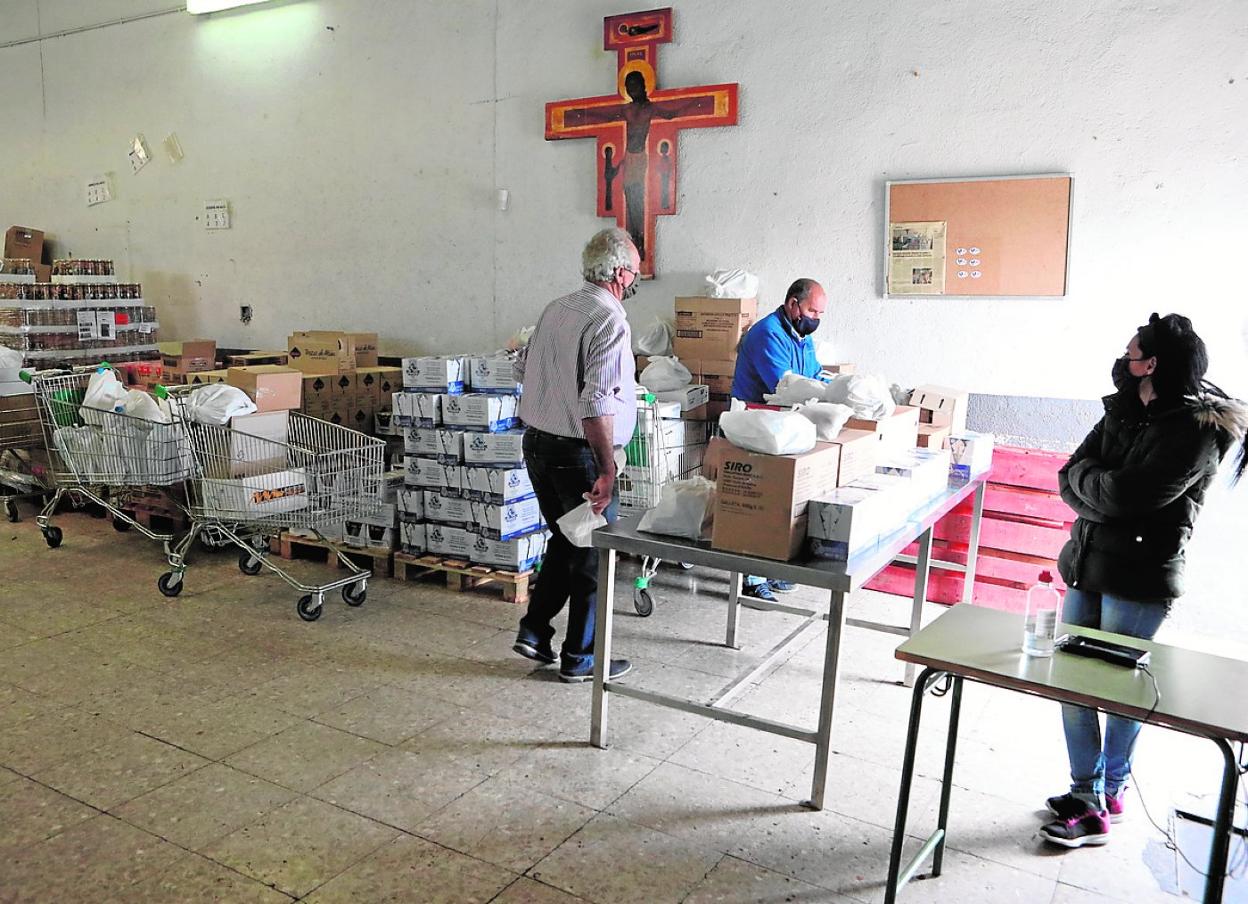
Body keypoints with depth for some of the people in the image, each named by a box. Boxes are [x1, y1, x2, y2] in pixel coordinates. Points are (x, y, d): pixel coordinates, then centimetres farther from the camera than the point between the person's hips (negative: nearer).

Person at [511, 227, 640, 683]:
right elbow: (596, 404, -27)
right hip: (578, 453, -8)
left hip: (537, 443, 8)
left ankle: (534, 630, 24)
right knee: (592, 556, 7)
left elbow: (523, 367, 21)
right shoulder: (610, 321, -18)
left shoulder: (555, 309, 8)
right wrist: (607, 470, -24)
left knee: (564, 541, 23)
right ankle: (580, 658, 17)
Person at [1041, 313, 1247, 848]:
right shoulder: (1124, 412, 10)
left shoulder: (1197, 432, -14)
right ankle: (1087, 792, 25)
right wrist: (1105, 490, -14)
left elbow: (1124, 495, -23)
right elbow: (1071, 479, 4)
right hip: (1088, 567, 7)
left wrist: (1084, 476, -6)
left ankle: (1107, 795, 22)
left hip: (1140, 583, -7)